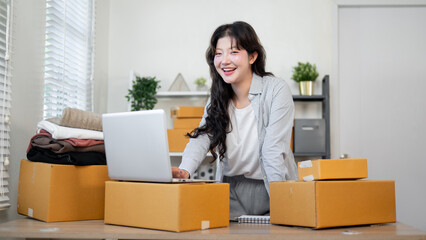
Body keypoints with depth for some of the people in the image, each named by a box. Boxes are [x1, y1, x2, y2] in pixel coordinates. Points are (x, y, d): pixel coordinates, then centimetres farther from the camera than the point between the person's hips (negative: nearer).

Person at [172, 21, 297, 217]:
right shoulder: (218, 97, 5)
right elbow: (202, 136, -10)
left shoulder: (276, 90, -10)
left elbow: (274, 151, -17)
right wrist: (185, 169, -30)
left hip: (267, 189, -3)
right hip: (231, 191, 3)